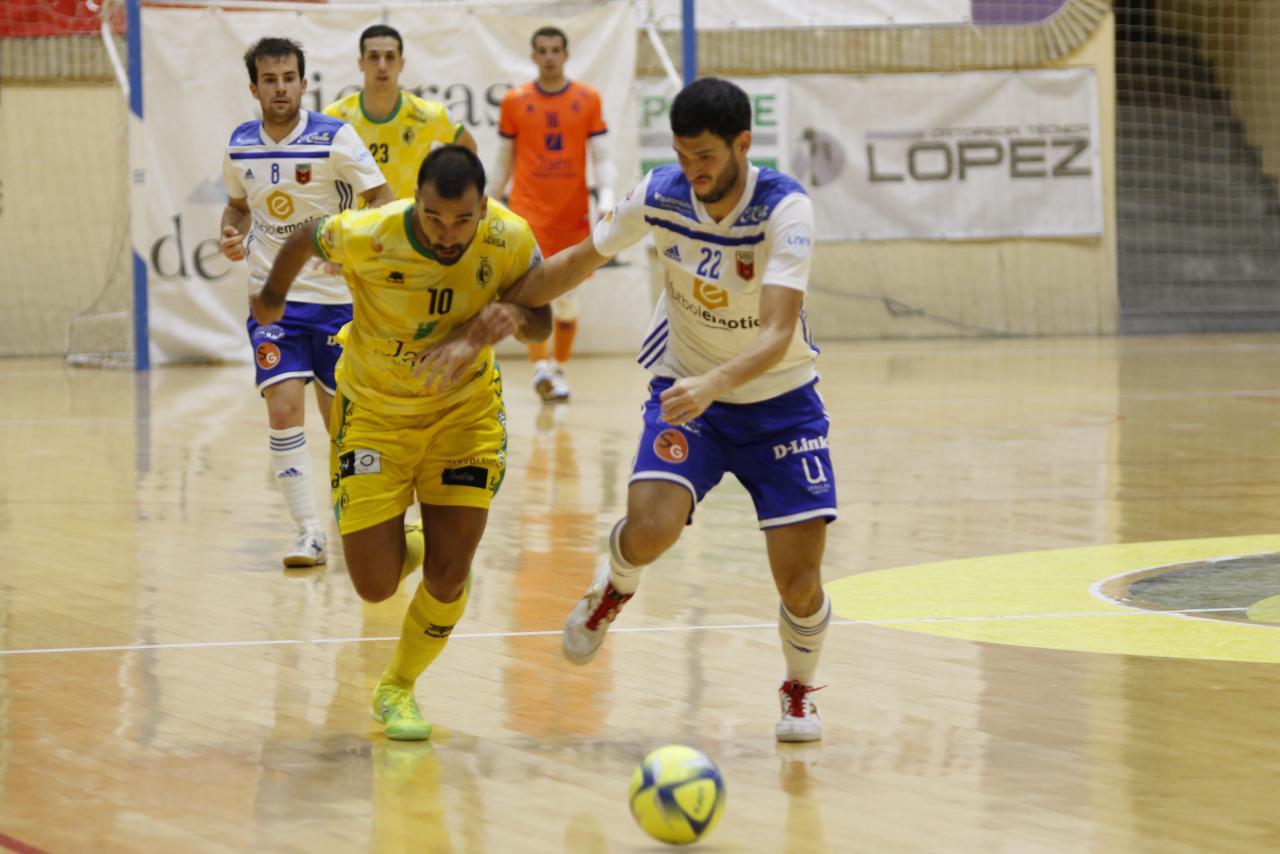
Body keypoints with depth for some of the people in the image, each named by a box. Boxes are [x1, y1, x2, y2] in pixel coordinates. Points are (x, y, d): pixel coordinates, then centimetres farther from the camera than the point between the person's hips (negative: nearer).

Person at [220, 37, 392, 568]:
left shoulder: (334, 139, -11)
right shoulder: (240, 146, 2)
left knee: (339, 415, 7)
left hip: (336, 296, -2)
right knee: (283, 408, -15)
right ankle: (308, 533, -12)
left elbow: (383, 200, -9)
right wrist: (231, 236, -2)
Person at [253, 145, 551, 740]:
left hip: (465, 409, 1)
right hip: (375, 412, -1)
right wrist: (272, 298, 15)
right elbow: (303, 241, -5)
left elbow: (541, 323, -5)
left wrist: (516, 317, -30)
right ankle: (400, 549, 34)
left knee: (448, 577, -7)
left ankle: (398, 689, 22)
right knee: (375, 586, -5)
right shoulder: (369, 236, -28)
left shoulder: (510, 240, -21)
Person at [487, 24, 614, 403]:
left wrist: (607, 199, -13)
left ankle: (559, 369, 22)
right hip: (529, 212, -1)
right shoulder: (514, 101, 3)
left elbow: (601, 156, 2)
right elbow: (503, 160, 11)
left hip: (573, 214, 1)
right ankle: (541, 367, -24)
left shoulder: (588, 99, 3)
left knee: (568, 296, 8)